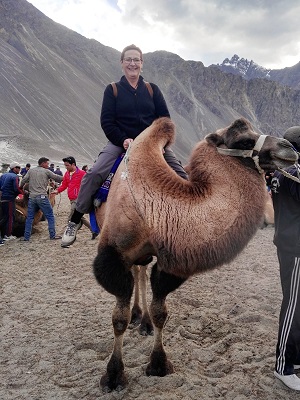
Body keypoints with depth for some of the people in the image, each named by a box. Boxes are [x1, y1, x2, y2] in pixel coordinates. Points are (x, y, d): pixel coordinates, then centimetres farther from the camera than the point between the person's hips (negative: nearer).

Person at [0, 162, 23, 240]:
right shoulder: (15, 176, -10)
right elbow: (16, 188, -19)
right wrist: (22, 192, -4)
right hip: (10, 199, -7)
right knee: (10, 217, 1)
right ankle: (7, 235, 3)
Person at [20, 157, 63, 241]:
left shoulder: (31, 171, 12)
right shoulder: (46, 171, 1)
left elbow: (23, 181, 6)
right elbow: (56, 177, 0)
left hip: (32, 197, 4)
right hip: (42, 197, -4)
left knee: (29, 217, 11)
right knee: (50, 216, 5)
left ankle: (26, 237, 11)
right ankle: (53, 235, 4)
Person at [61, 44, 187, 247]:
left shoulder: (153, 89, 8)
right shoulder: (113, 90, 4)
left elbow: (165, 119, 6)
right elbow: (107, 121, -2)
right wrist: (123, 140, -17)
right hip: (121, 142, -2)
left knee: (181, 175, -11)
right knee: (93, 174, -22)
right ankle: (75, 221, -8)